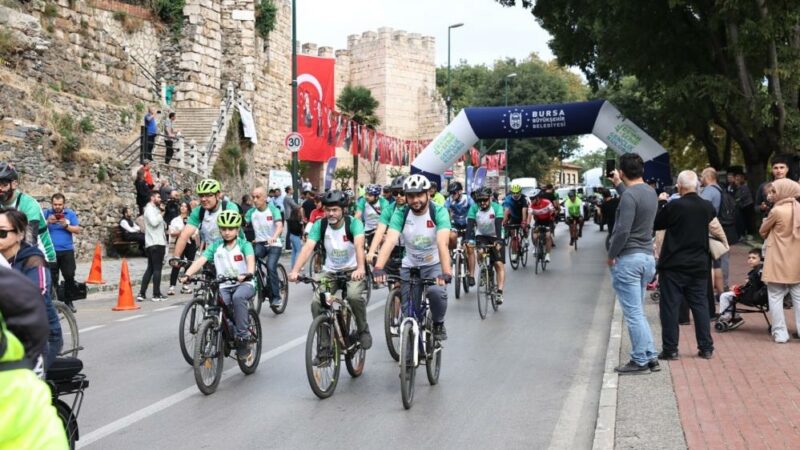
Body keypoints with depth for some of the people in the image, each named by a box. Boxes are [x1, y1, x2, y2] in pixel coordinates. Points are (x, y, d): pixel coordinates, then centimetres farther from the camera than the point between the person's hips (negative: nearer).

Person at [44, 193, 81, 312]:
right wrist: (47, 222, -19)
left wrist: (66, 225, -16)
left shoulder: (70, 214, 4)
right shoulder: (46, 213, 3)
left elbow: (78, 230, -1)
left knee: (69, 276, 1)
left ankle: (68, 301, 13)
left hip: (67, 250, 1)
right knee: (52, 278, 2)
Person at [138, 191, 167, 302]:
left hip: (151, 244, 10)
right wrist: (161, 215, -11)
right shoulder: (150, 209, -9)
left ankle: (142, 294, 8)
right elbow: (154, 222, -24)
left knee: (150, 269, 10)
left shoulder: (154, 209, 22)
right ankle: (156, 295, -4)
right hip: (156, 244, -10)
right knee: (157, 269, -6)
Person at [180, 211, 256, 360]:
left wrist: (248, 273, -45)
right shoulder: (215, 246, 4)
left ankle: (242, 339, -26)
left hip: (244, 284, -3)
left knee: (238, 297, -35)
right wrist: (187, 274, -27)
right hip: (224, 286, 3)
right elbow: (201, 260, -9)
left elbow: (250, 259, -23)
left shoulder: (244, 245, -4)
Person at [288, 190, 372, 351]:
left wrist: (361, 268, -56)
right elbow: (308, 248, -24)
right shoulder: (319, 225, -13)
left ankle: (363, 329, -3)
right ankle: (325, 346, -1)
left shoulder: (353, 223, -20)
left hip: (353, 270, -3)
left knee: (354, 295, -32)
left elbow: (359, 245, -37)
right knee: (316, 303, -17)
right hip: (330, 271, 3)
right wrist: (295, 271, -40)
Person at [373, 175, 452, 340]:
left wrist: (446, 272, -49)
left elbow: (442, 243, -35)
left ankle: (438, 324, -1)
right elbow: (390, 241, -31)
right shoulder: (400, 213, -18)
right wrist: (378, 268, -46)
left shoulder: (439, 212, -22)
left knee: (437, 292, -28)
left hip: (434, 265, -2)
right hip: (409, 266, 2)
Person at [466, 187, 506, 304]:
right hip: (481, 236, 2)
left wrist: (498, 240, -46)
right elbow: (470, 224, -27)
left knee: (499, 264, -11)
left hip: (496, 237, -1)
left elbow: (499, 225, -32)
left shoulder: (497, 207, -22)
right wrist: (469, 240, -43)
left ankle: (499, 293, -11)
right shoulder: (474, 208, -17)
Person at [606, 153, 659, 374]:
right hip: (647, 257, 9)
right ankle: (650, 357, 16)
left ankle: (640, 361, 2)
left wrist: (611, 255, -10)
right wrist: (618, 185, 40)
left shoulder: (629, 195, -17)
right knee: (638, 312, 16)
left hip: (628, 259, -9)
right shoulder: (650, 192, 10)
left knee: (633, 313, -2)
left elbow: (623, 231, -23)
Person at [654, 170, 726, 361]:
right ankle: (706, 347, 13)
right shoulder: (707, 207, 0)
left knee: (670, 306, 2)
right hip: (698, 265, 5)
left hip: (673, 266, -4)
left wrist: (661, 203, 7)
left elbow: (656, 224, -2)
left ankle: (670, 349, 4)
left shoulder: (673, 206, -15)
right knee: (700, 305, 11)